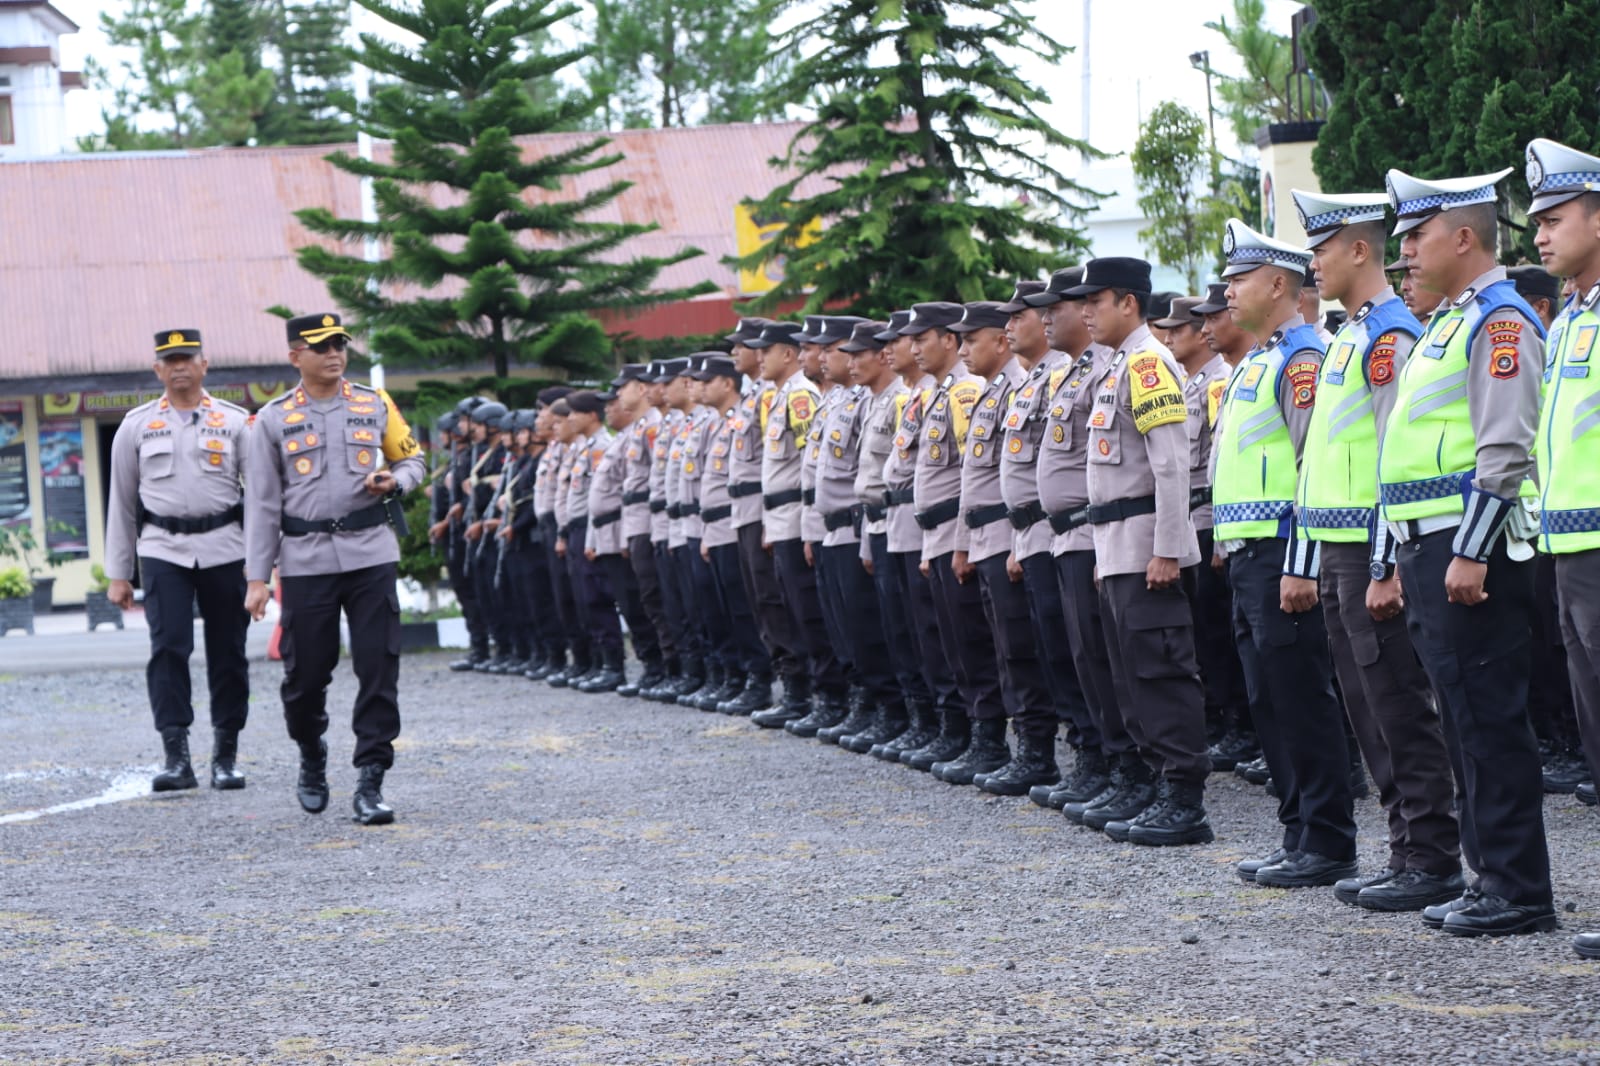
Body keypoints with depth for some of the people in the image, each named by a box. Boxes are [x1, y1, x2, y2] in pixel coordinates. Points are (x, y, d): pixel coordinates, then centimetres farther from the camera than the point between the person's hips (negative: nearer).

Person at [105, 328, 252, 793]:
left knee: (228, 653, 3)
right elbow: (122, 502, 11)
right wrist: (117, 574, 8)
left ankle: (226, 756, 14)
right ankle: (176, 758, -16)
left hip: (223, 549, 0)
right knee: (168, 647, -14)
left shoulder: (235, 422, 5)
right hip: (162, 549, 0)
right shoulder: (137, 426, 8)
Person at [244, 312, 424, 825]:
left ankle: (370, 781, -2)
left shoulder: (375, 405, 8)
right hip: (305, 561, -1)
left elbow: (412, 457, 19)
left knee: (379, 668, -6)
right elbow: (262, 503, 4)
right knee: (305, 672, 4)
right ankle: (312, 763, 30)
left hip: (371, 554, 1)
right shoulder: (274, 419, 4)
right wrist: (257, 578, -1)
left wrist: (394, 481, -6)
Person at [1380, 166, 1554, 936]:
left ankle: (1520, 892, -5)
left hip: (1470, 550, -10)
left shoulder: (1499, 321, -11)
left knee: (1491, 719, -8)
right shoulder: (1449, 323, 20)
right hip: (1432, 548, 10)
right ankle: (1491, 876, 16)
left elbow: (1505, 451, -19)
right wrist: (1415, 559, 22)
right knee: (1464, 720, 11)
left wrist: (1470, 553, -22)